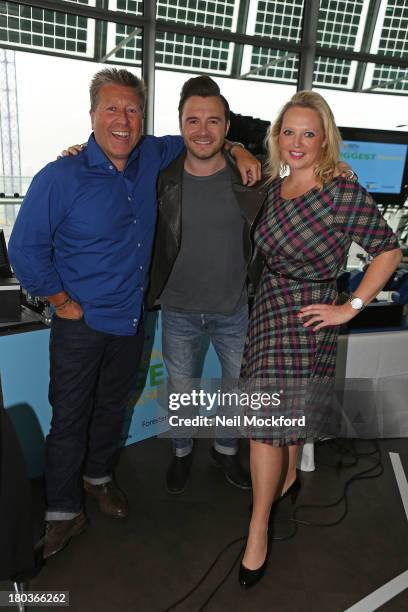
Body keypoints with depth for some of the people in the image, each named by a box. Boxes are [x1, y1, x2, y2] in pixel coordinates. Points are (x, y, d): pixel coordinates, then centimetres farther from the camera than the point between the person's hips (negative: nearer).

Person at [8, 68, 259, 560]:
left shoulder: (151, 158, -2)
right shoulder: (60, 178, -18)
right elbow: (25, 248, -13)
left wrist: (237, 151, 1)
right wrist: (62, 302, -11)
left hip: (130, 319, 5)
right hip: (81, 323, -5)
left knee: (113, 407, 21)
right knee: (70, 418, 7)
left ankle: (98, 477, 46)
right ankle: (63, 513, 28)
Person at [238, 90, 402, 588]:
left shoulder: (346, 194, -15)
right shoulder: (274, 187, 3)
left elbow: (388, 252, -10)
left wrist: (350, 308, -12)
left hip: (306, 318, -6)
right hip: (268, 306, 6)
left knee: (268, 419, -4)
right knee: (284, 410, 22)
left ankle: (258, 531, 14)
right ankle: (287, 479, 49)